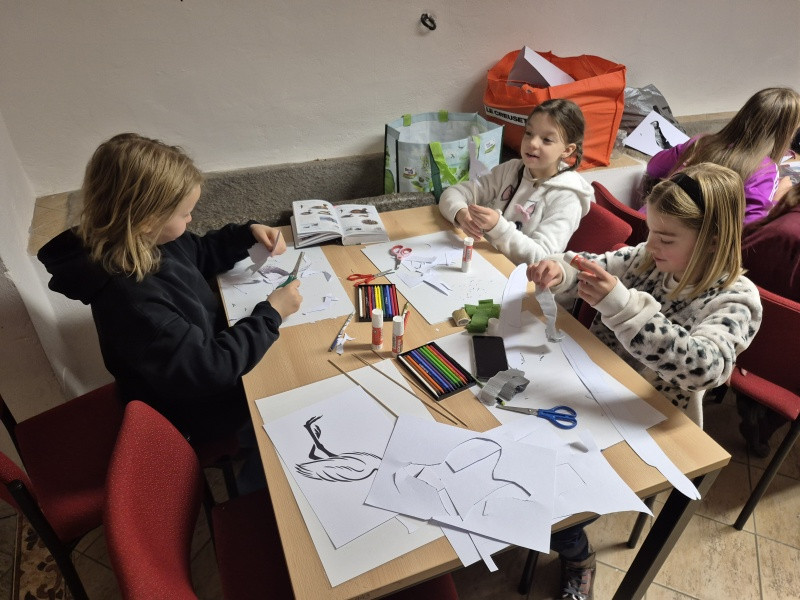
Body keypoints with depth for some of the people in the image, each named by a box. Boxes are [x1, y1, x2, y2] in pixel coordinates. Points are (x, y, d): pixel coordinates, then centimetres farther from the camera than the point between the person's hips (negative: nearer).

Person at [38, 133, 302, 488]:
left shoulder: (150, 242, -10)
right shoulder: (132, 298, -37)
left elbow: (200, 254, 12)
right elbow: (211, 368, -32)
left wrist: (248, 234, -3)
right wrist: (271, 313, -23)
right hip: (200, 410, -8)